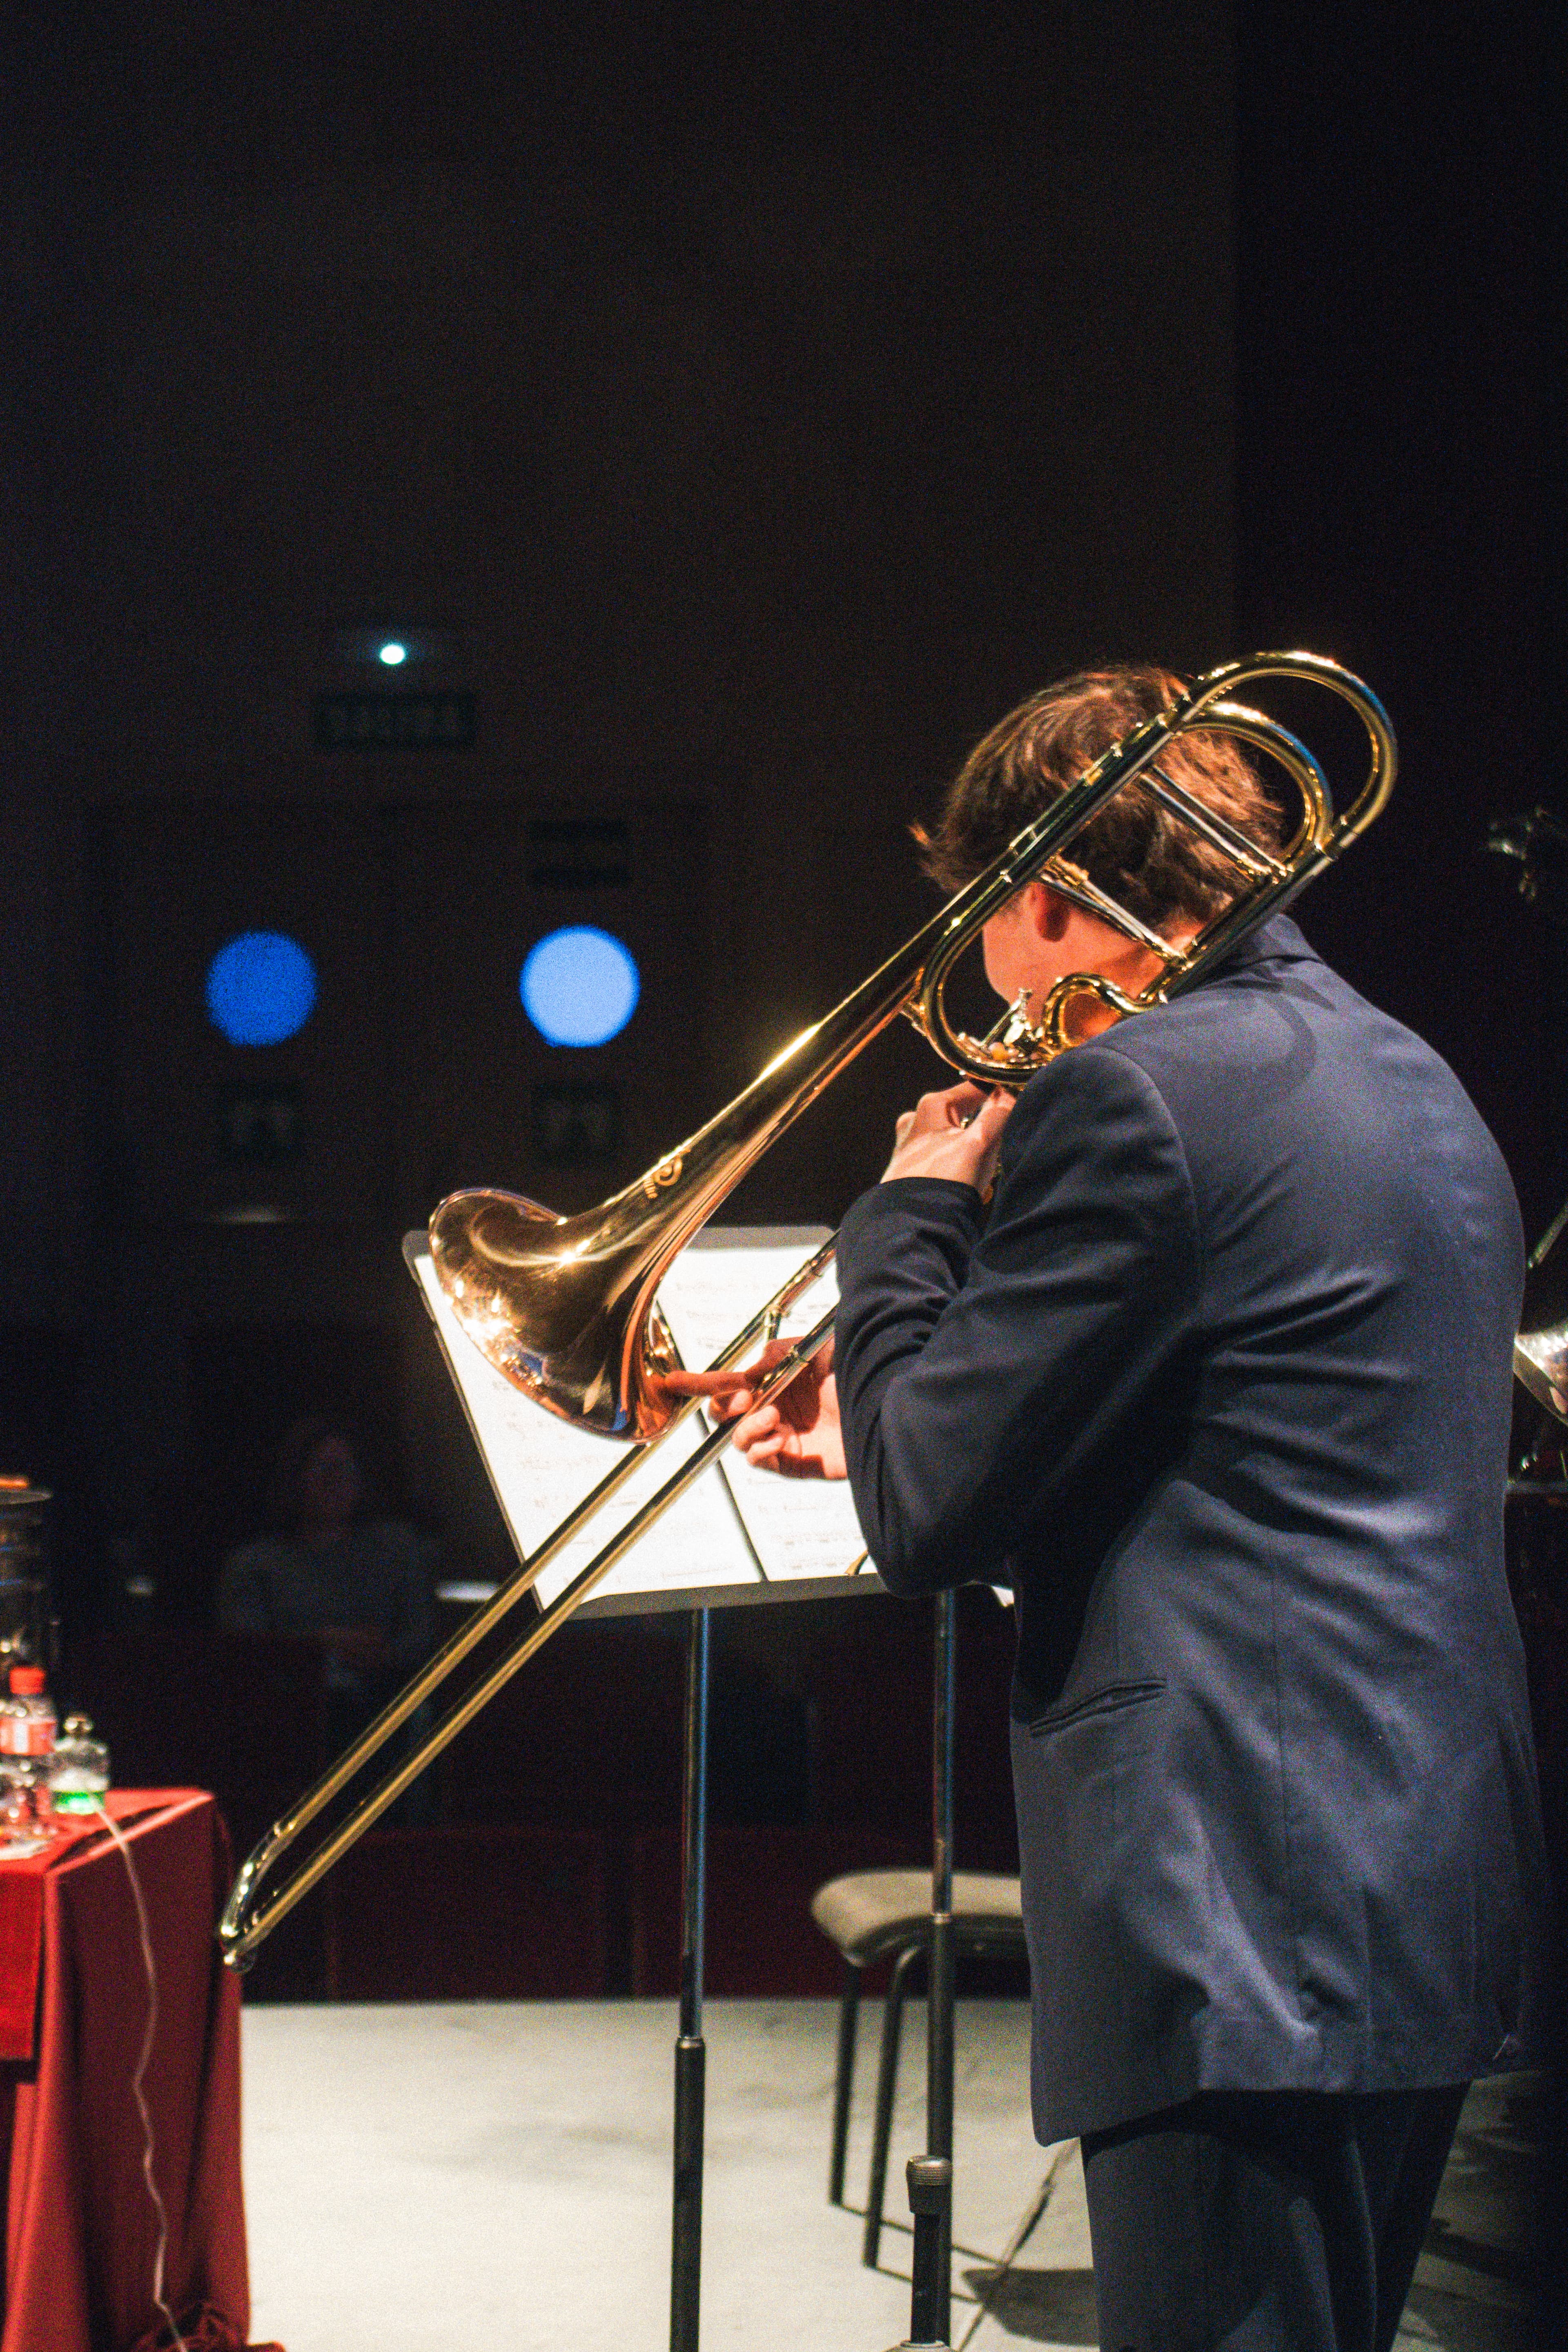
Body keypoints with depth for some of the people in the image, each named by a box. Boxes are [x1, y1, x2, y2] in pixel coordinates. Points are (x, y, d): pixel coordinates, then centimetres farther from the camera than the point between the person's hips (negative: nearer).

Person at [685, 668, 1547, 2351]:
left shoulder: (1132, 1094, -13)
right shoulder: (1407, 1086, 17)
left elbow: (927, 1524, -13)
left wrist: (915, 1212, 1)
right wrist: (900, 1426, 23)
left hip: (1248, 1918, -10)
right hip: (1431, 1891, 10)